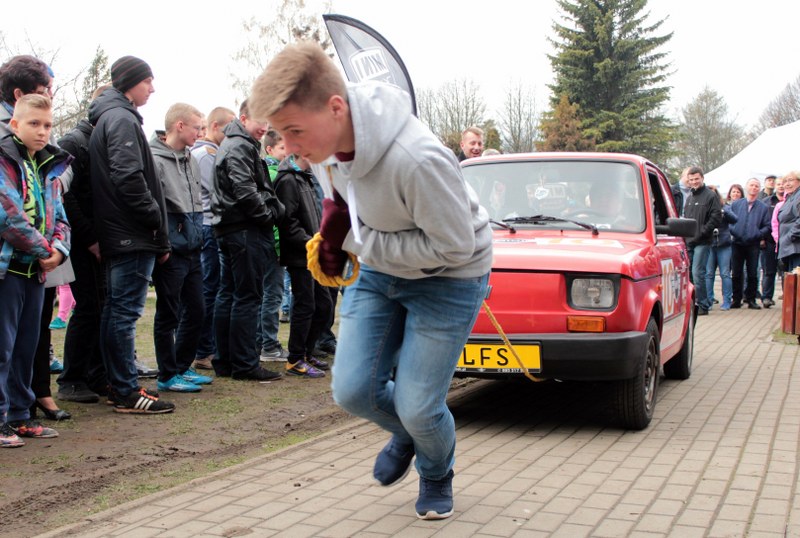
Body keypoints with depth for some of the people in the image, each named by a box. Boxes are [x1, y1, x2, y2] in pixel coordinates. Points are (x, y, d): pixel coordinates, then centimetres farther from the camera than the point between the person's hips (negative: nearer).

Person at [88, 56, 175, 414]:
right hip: (133, 236, -11)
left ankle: (118, 385, 21)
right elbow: (129, 178, -22)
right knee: (126, 311, -7)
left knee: (116, 310, 13)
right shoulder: (122, 119, -11)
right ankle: (127, 393, -3)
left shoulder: (108, 118, 21)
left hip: (117, 236, 11)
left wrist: (158, 235, 16)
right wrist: (157, 220, -13)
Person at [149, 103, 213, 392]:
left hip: (192, 249, 8)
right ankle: (167, 375, 13)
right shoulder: (155, 160, -13)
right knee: (168, 315, 2)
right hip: (171, 251, -8)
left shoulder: (191, 160, 14)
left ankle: (183, 366, 27)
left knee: (195, 311, 13)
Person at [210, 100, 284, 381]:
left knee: (227, 295, 11)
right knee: (247, 297, -6)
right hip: (246, 231, -11)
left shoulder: (230, 144, 21)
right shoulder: (241, 147, -12)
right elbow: (246, 192, -21)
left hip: (228, 229, 11)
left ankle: (224, 361, 17)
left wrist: (273, 210, 13)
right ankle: (244, 364, -3)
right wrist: (270, 215, -9)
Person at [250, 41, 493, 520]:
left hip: (448, 278, -6)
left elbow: (454, 247, -28)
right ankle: (405, 434, 33)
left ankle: (437, 475, 30)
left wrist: (356, 241, -22)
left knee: (417, 407, -6)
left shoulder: (415, 159, -38)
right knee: (352, 390, -1)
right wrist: (333, 230, -7)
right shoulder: (327, 140, -13)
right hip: (380, 271, 7)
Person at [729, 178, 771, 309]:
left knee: (752, 274, 2)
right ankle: (736, 300, 10)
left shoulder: (763, 207, 9)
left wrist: (760, 234, -12)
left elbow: (767, 226, 5)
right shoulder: (736, 204, 11)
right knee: (736, 274, 3)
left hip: (753, 245, 0)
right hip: (737, 243, 1)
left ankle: (751, 300, 10)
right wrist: (731, 232, -10)